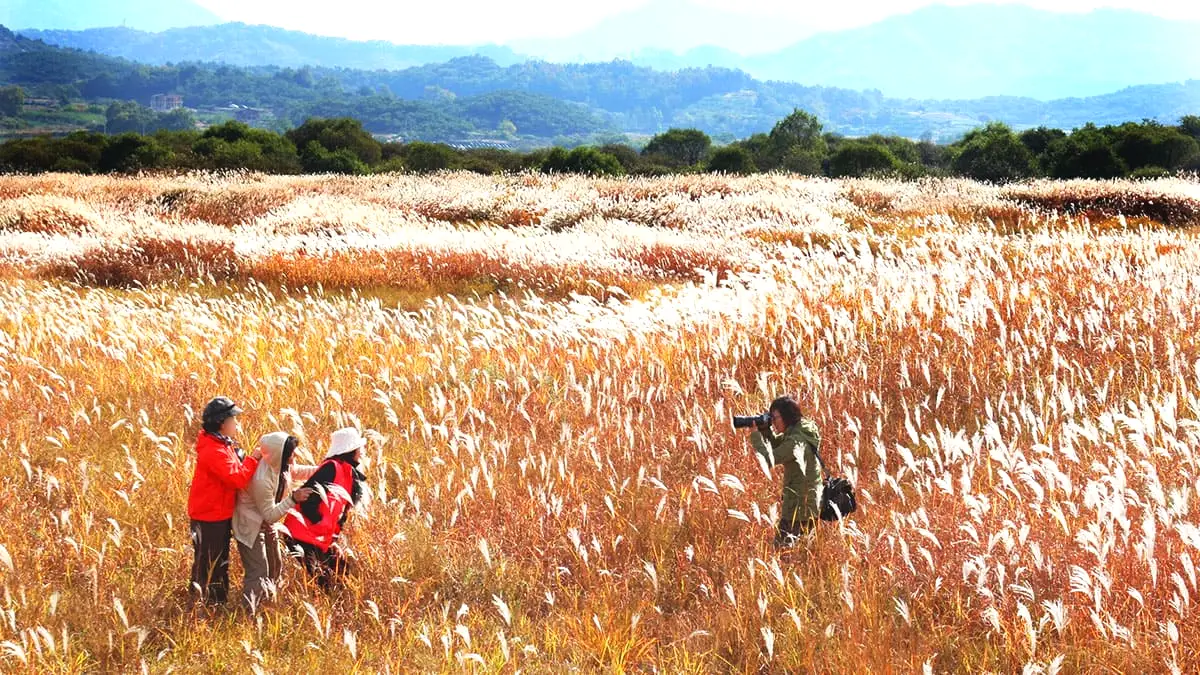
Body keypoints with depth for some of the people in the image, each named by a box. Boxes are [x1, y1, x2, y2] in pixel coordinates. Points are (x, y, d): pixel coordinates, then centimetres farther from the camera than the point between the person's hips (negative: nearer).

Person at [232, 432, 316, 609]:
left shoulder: (280, 466, -10)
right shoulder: (262, 480, -35)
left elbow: (298, 471, 13)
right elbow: (270, 515, -26)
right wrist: (293, 499, -33)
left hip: (265, 523, 10)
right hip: (250, 526, -10)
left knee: (274, 567, 20)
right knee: (258, 573, -12)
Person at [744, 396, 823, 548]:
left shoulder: (796, 441, -23)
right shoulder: (798, 431, 7)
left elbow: (767, 460, -29)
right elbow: (776, 446, 19)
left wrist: (755, 434, -20)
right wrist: (765, 430, 1)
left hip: (800, 507, -10)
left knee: (781, 547, -6)